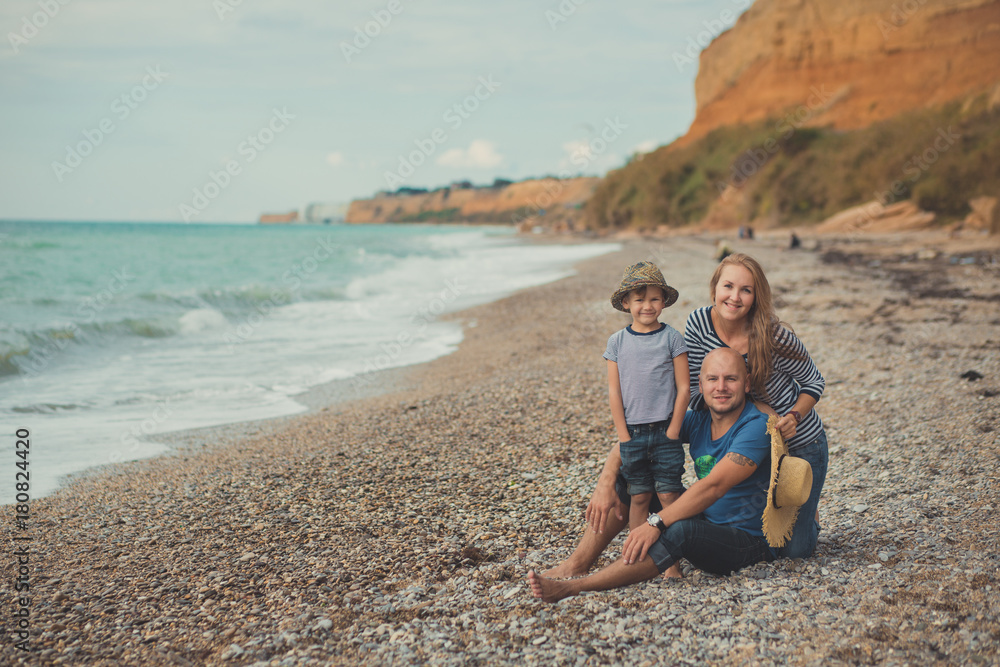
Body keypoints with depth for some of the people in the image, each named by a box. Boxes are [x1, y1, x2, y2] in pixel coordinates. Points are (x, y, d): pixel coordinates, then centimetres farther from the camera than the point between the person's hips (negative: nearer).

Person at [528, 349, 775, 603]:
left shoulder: (757, 427, -20)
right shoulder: (698, 419, 2)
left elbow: (713, 486, -31)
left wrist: (656, 523, -38)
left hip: (749, 541, -8)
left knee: (680, 530, -38)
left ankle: (572, 587, -36)